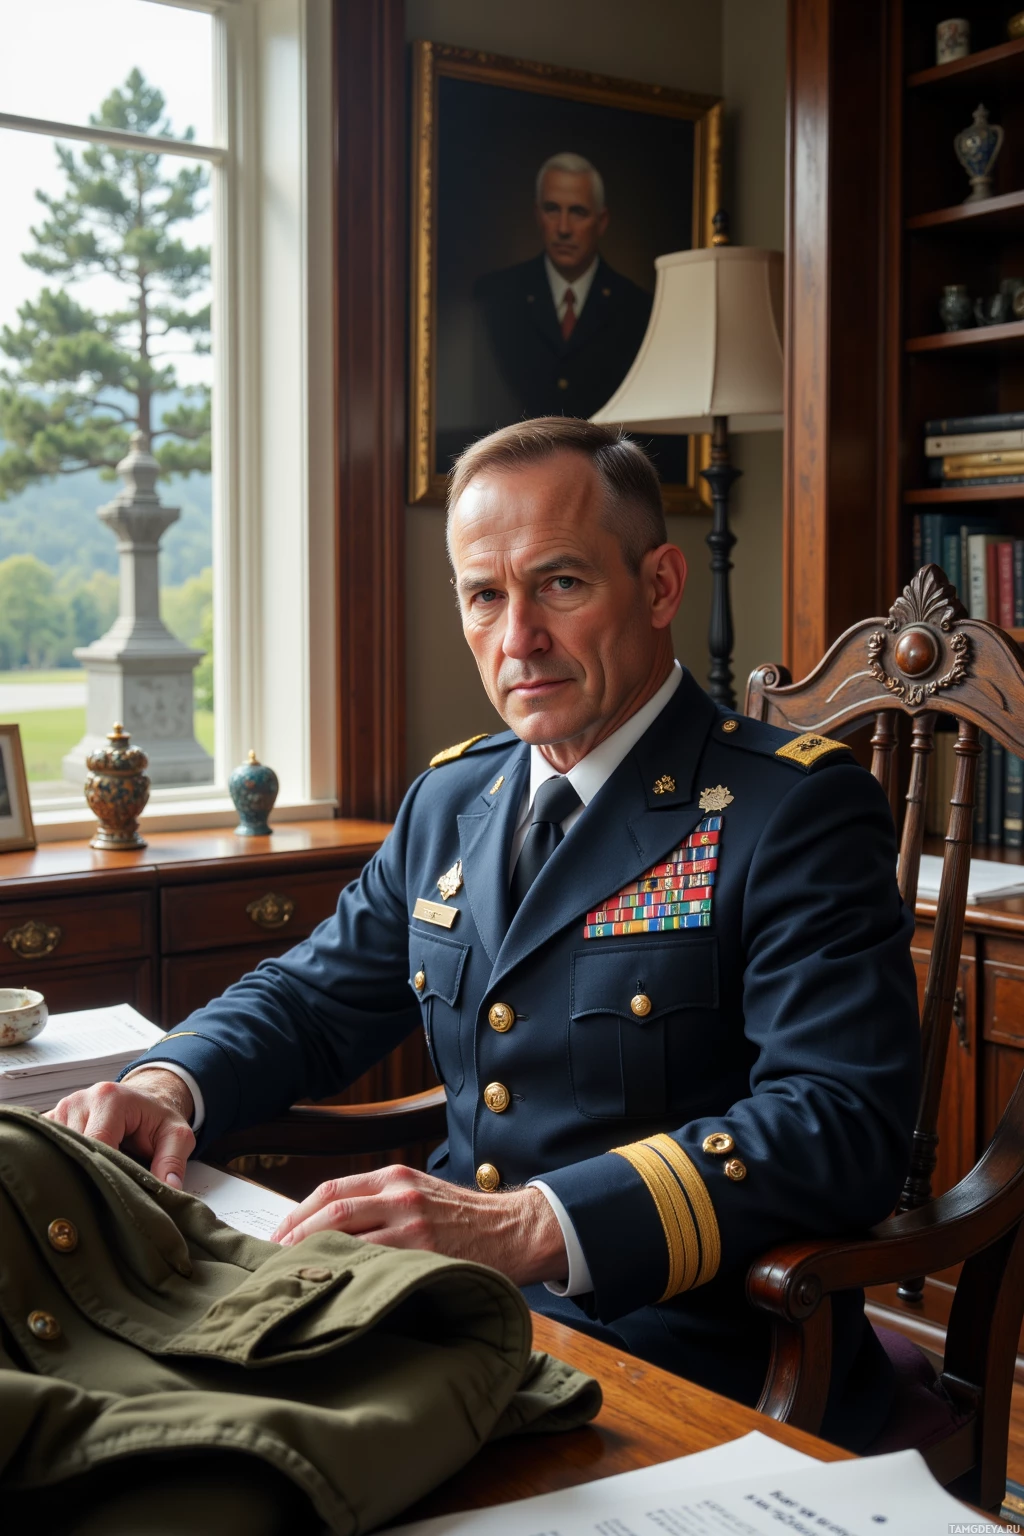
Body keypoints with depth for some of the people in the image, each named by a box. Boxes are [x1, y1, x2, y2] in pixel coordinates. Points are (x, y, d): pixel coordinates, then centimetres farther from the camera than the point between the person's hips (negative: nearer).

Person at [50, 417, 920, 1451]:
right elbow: (313, 998, 20)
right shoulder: (448, 801, 12)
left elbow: (844, 1121, -22)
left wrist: (529, 1227, -34)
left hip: (676, 1357, -6)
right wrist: (167, 1084, -4)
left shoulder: (798, 806, -11)